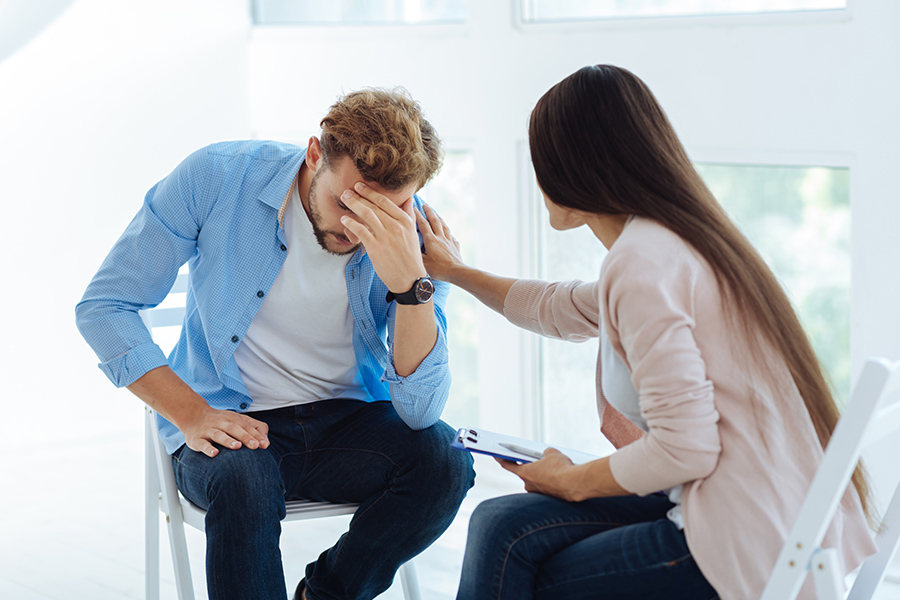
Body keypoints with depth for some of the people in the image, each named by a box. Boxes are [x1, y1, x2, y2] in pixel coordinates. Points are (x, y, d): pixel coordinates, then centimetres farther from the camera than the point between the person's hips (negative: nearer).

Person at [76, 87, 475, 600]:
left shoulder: (411, 235, -12)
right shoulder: (217, 178, -15)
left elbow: (419, 410, -20)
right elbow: (105, 306, -7)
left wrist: (409, 282, -35)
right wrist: (192, 414, -18)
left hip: (345, 421, 3)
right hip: (229, 419, -3)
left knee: (443, 459, -25)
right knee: (243, 480, -36)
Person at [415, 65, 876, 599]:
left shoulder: (643, 262, -18)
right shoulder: (674, 240, 13)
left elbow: (684, 447, -22)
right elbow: (567, 310, 33)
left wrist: (572, 482, -5)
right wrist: (456, 271, 42)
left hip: (748, 551, -9)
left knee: (508, 542, 0)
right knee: (503, 525, 9)